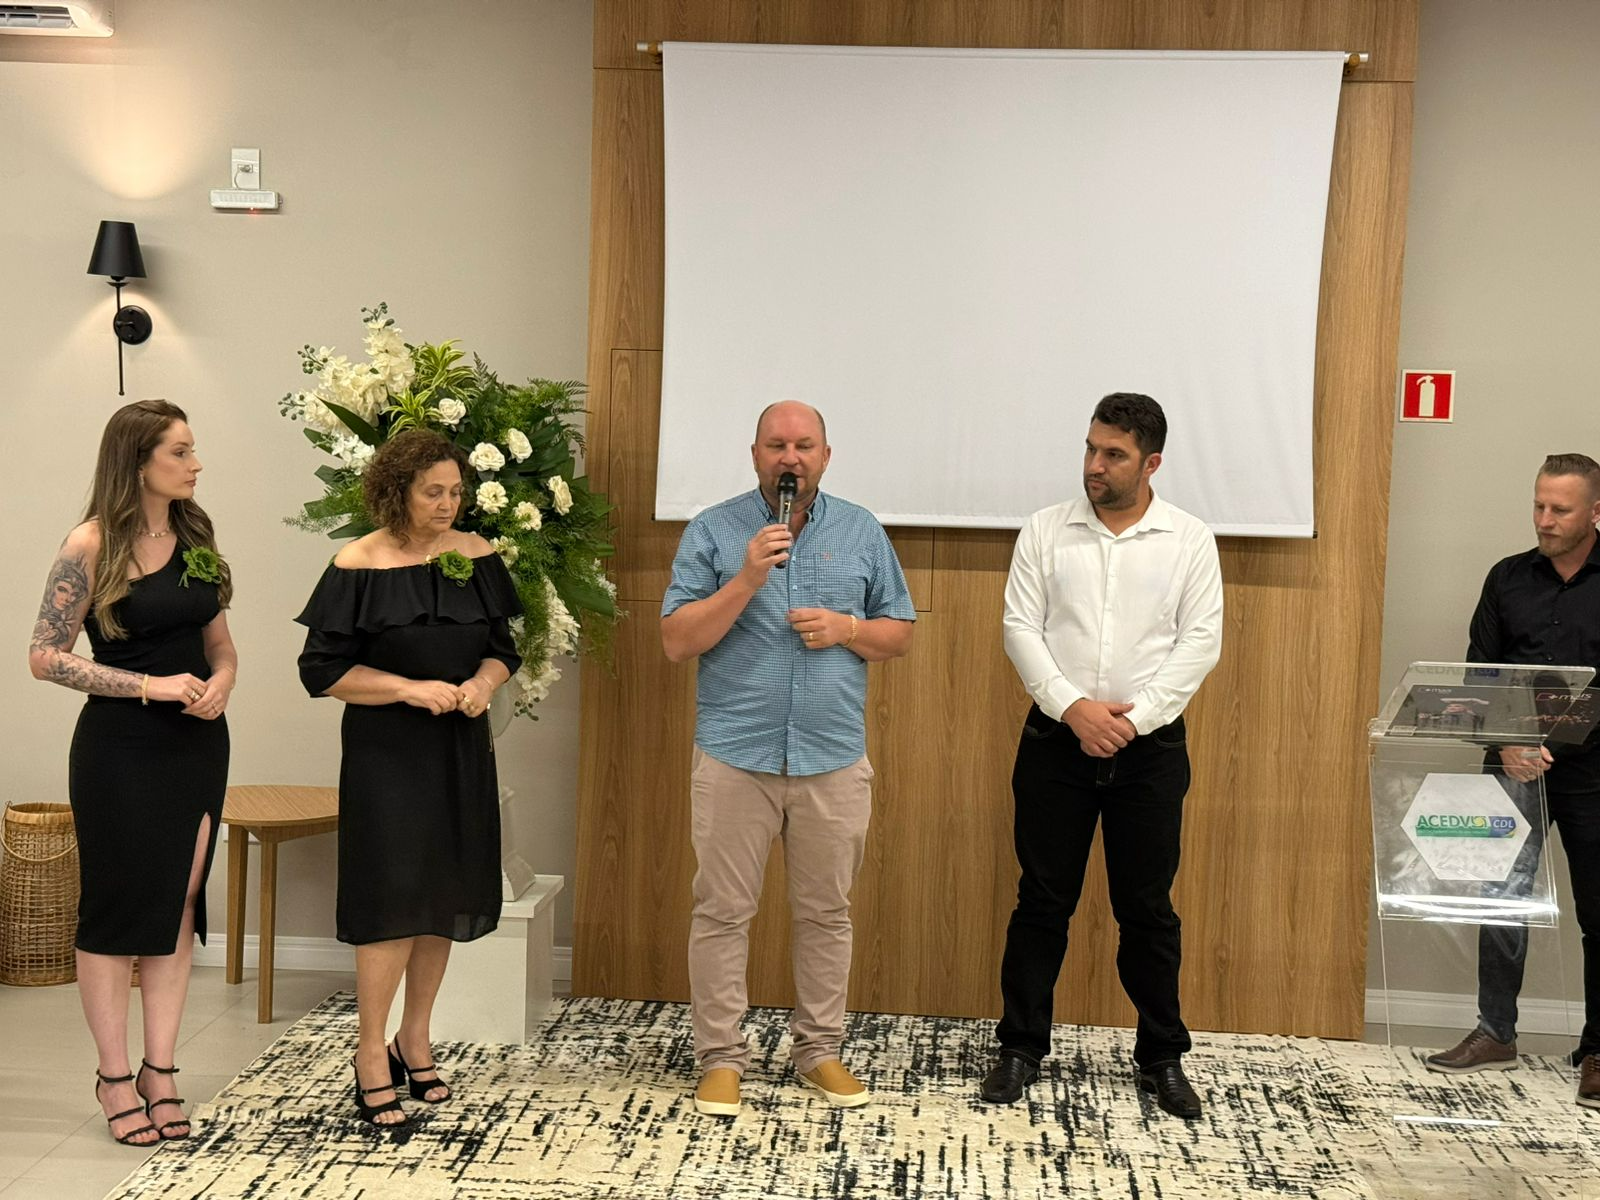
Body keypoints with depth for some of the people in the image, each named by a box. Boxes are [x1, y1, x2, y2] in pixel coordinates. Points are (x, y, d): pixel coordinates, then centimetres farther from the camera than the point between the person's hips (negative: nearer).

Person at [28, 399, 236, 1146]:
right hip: (121, 748, -5)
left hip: (198, 743, 5)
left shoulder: (196, 537, 7)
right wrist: (152, 686, -18)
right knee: (116, 907, 5)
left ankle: (160, 1068, 19)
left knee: (180, 903, 8)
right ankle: (114, 1074, 17)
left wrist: (221, 682, -7)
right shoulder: (92, 545, -10)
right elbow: (46, 657, -12)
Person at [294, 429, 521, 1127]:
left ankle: (414, 1042, 26)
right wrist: (411, 688, -17)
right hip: (386, 753, -5)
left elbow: (503, 646, 11)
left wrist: (484, 682, -11)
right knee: (392, 897, -7)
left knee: (445, 897, 10)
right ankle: (371, 1055, 7)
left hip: (461, 749, 5)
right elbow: (321, 669, -9)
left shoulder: (476, 557, 3)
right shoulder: (358, 567, -9)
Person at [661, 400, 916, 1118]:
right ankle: (721, 1057, 15)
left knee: (826, 912, 11)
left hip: (834, 760, 2)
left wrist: (847, 629, -8)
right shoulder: (713, 532, 1)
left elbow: (899, 634, 12)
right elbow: (677, 641, -5)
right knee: (723, 911, 3)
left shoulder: (862, 532, 9)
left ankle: (820, 1050, 24)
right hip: (735, 755, -2)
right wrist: (746, 580, -17)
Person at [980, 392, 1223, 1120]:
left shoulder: (1189, 541, 1)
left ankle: (1162, 1056, 21)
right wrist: (1071, 705, -15)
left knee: (1148, 909, 8)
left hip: (1150, 748, 0)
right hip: (1056, 741, 1)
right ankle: (1022, 1046, 19)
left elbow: (1200, 642, -4)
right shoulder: (1046, 531, 2)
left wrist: (1133, 717, -13)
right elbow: (1021, 629, -2)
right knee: (1042, 901, 7)